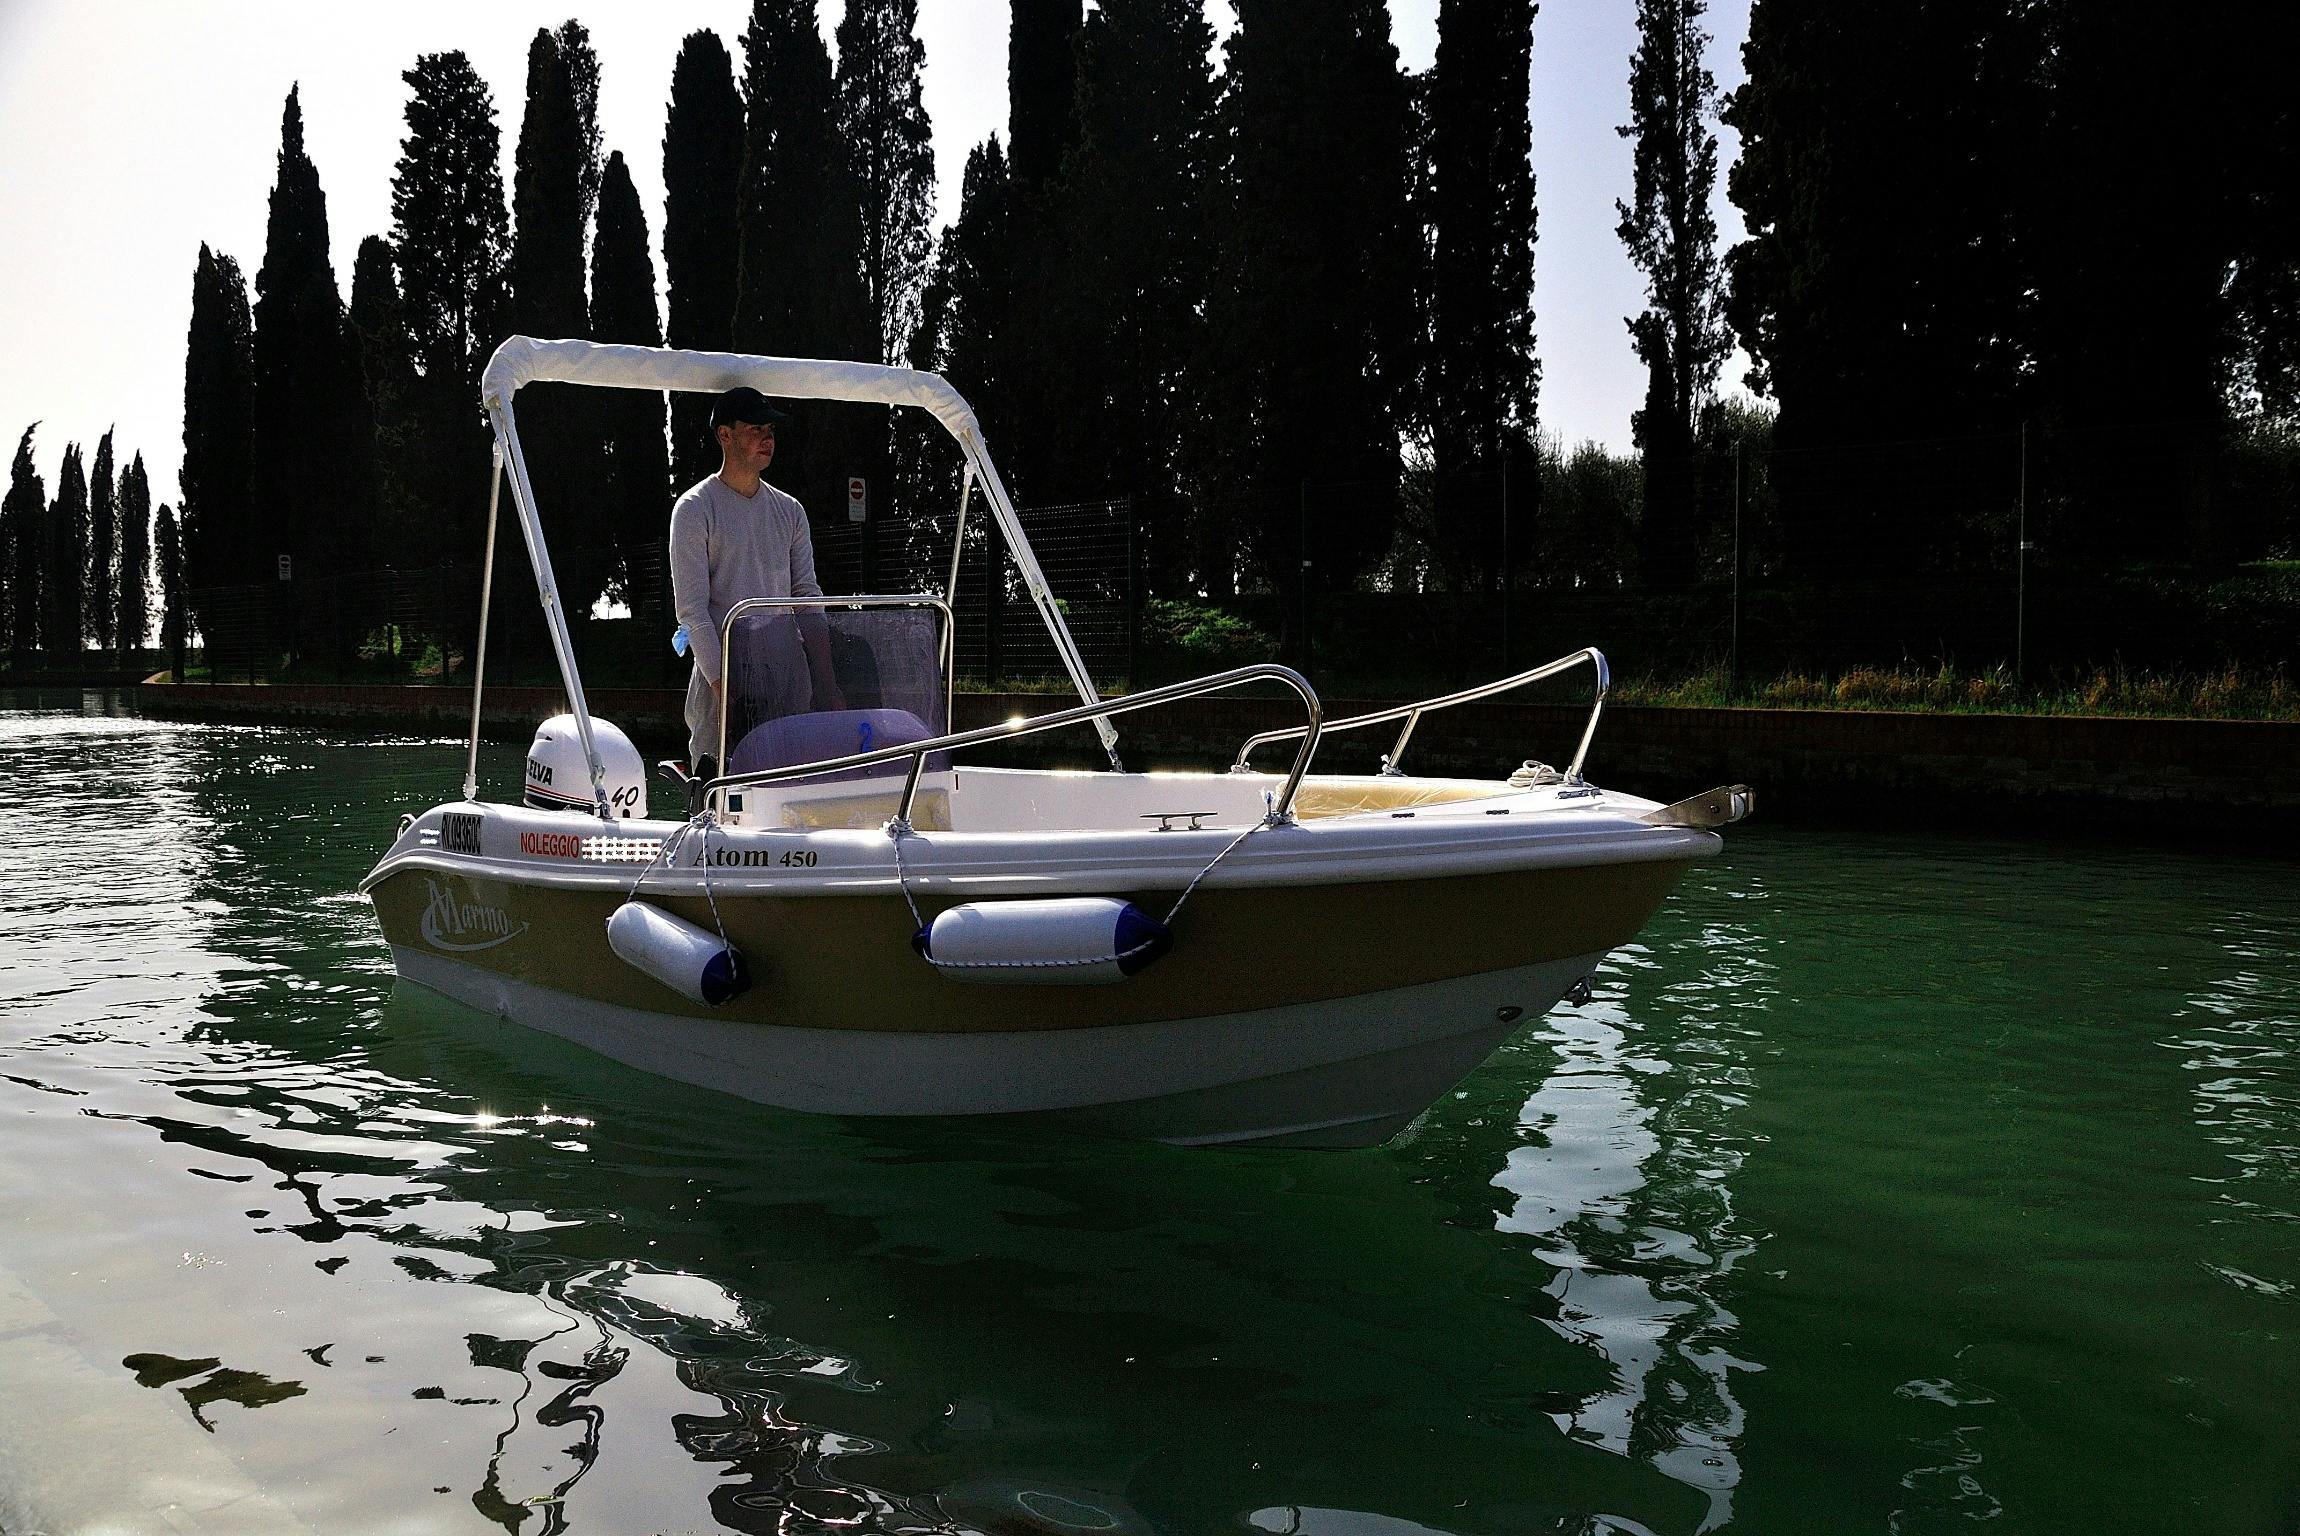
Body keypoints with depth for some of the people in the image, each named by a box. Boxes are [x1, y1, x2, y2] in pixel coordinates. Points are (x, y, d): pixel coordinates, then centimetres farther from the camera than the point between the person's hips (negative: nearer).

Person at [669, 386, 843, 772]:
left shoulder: (790, 511, 16)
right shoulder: (695, 508, 0)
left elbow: (808, 595, 13)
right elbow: (691, 609, -7)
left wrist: (827, 686, 1)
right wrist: (724, 691, -17)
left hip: (790, 682, 5)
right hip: (724, 674, -5)